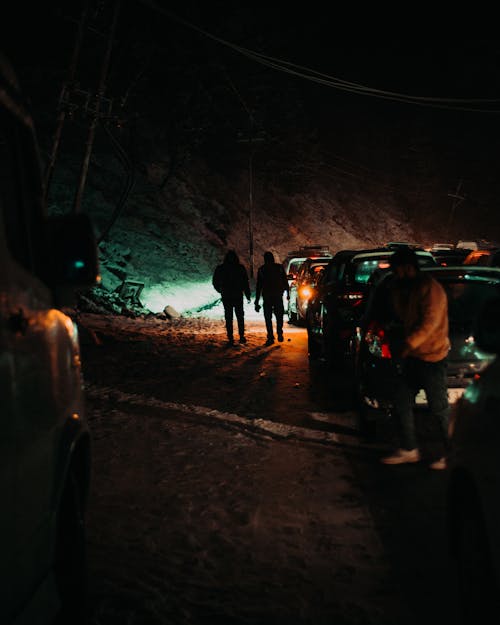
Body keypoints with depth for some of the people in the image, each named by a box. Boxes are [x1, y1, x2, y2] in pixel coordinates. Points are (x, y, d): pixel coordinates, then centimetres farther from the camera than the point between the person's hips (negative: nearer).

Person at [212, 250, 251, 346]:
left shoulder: (220, 268, -3)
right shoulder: (240, 268, -6)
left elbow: (215, 282, 5)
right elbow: (245, 283, -5)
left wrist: (220, 291, 23)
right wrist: (248, 296, 3)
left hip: (226, 297, 0)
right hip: (238, 296, 0)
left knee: (228, 318, 5)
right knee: (240, 317, 14)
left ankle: (230, 339, 1)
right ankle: (241, 337, 11)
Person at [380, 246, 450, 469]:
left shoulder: (430, 289, -17)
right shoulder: (409, 289, 14)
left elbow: (430, 322, -23)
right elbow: (402, 317, 17)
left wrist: (407, 344, -22)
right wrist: (395, 292, 5)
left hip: (431, 358, -10)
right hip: (412, 356, 10)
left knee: (439, 408, 0)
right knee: (401, 402, 11)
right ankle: (409, 450, 21)